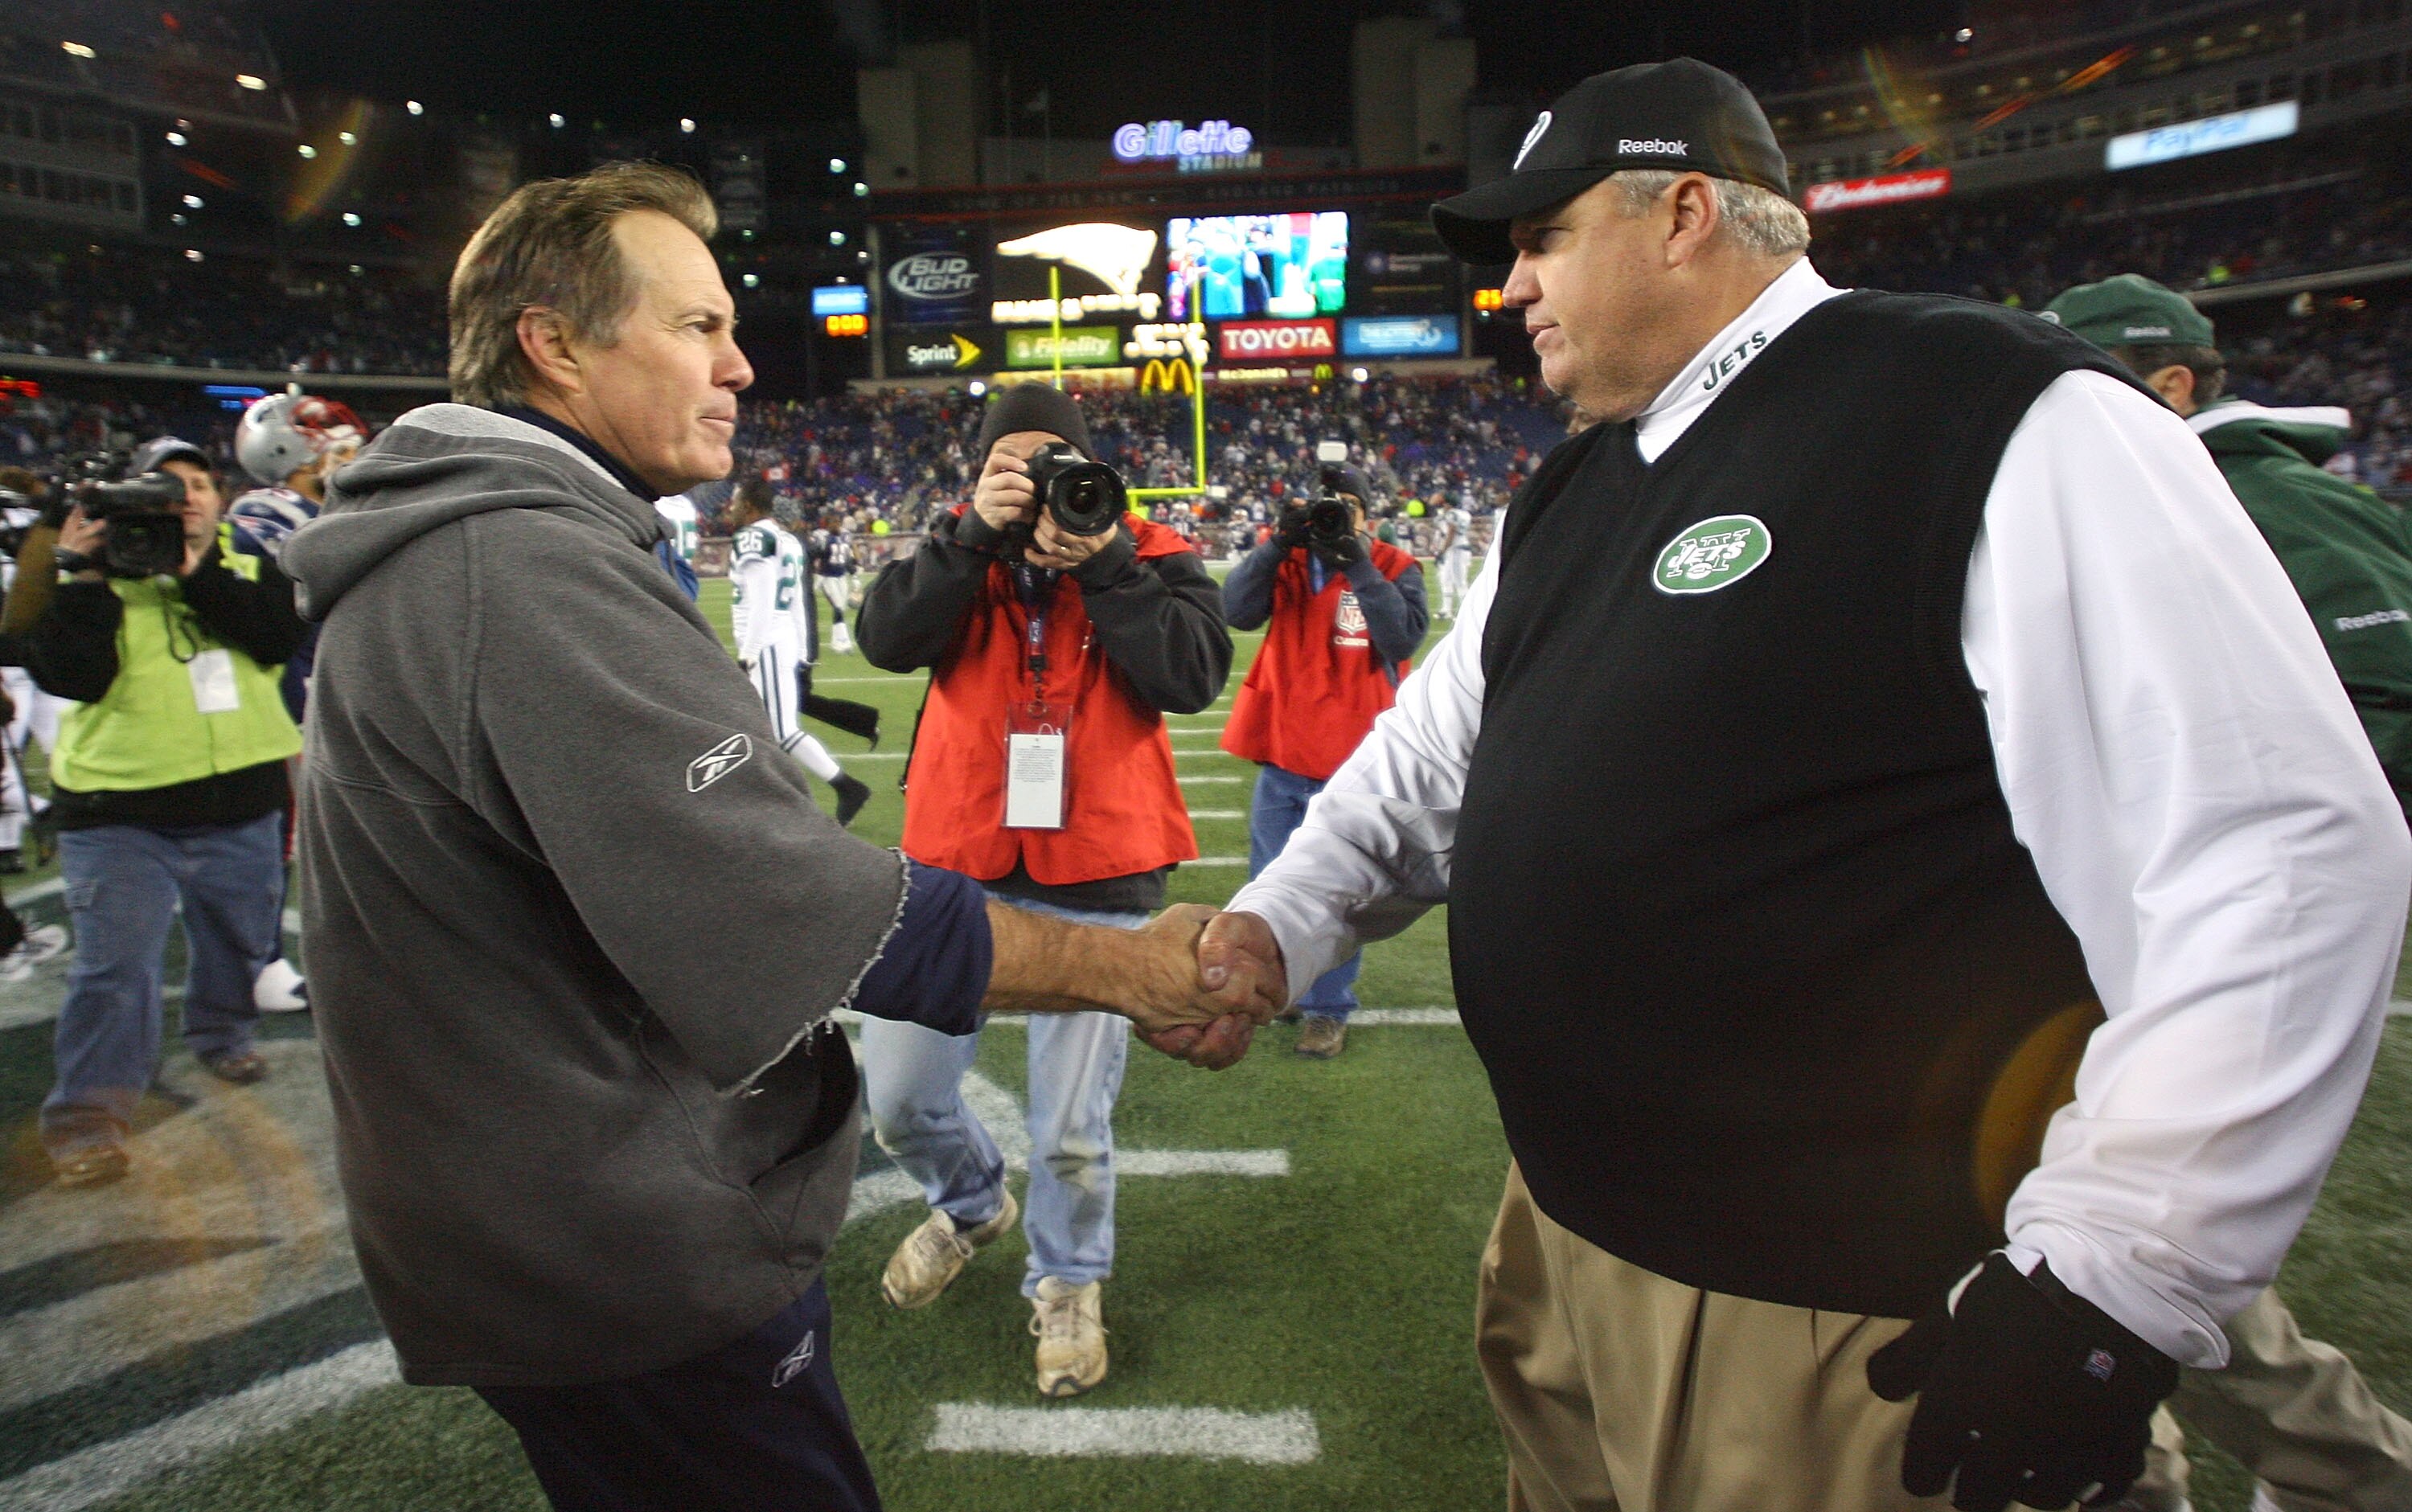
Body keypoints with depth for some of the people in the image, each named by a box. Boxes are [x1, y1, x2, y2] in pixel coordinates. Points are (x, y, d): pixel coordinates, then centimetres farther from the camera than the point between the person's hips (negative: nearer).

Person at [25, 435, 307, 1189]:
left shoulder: (250, 568, 6)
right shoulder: (100, 572, 0)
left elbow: (280, 633, -15)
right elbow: (69, 675, -14)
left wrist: (194, 572, -21)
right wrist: (85, 577, -20)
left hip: (241, 804, 3)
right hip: (118, 813, -3)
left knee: (241, 941, 19)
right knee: (114, 965, -8)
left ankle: (221, 1034, 44)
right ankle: (88, 1113, 0)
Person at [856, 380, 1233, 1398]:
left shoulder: (1151, 557, 1)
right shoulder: (959, 547, 7)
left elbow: (1194, 676, -14)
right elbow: (887, 639, -9)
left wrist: (1103, 563, -16)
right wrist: (976, 533, -16)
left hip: (1097, 874, -2)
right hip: (957, 860, 3)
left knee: (1071, 1128, 5)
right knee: (898, 1097, 9)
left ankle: (1068, 1283, 35)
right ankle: (972, 1203, 43)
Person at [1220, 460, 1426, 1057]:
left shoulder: (1393, 567, -2)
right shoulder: (1285, 561, 5)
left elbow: (1404, 638, -18)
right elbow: (1238, 612, -10)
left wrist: (1357, 562, -21)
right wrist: (1279, 543, -19)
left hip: (1351, 762, -3)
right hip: (1281, 754, 4)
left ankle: (1327, 1008, 19)